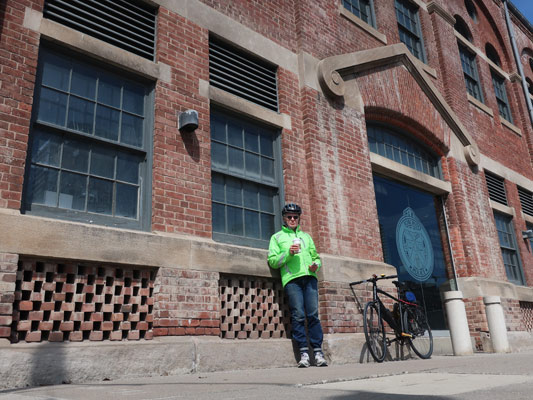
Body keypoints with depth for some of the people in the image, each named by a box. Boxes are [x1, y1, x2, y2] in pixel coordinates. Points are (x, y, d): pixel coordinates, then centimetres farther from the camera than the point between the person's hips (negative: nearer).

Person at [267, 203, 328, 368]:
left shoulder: (306, 236, 28)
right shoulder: (277, 237, 17)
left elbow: (316, 256, 26)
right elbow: (272, 261, 6)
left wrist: (316, 265, 3)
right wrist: (288, 253, -9)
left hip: (310, 277, 3)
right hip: (291, 279, -2)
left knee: (313, 314, -7)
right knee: (298, 316, -10)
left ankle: (318, 352, -4)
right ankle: (304, 353, -6)